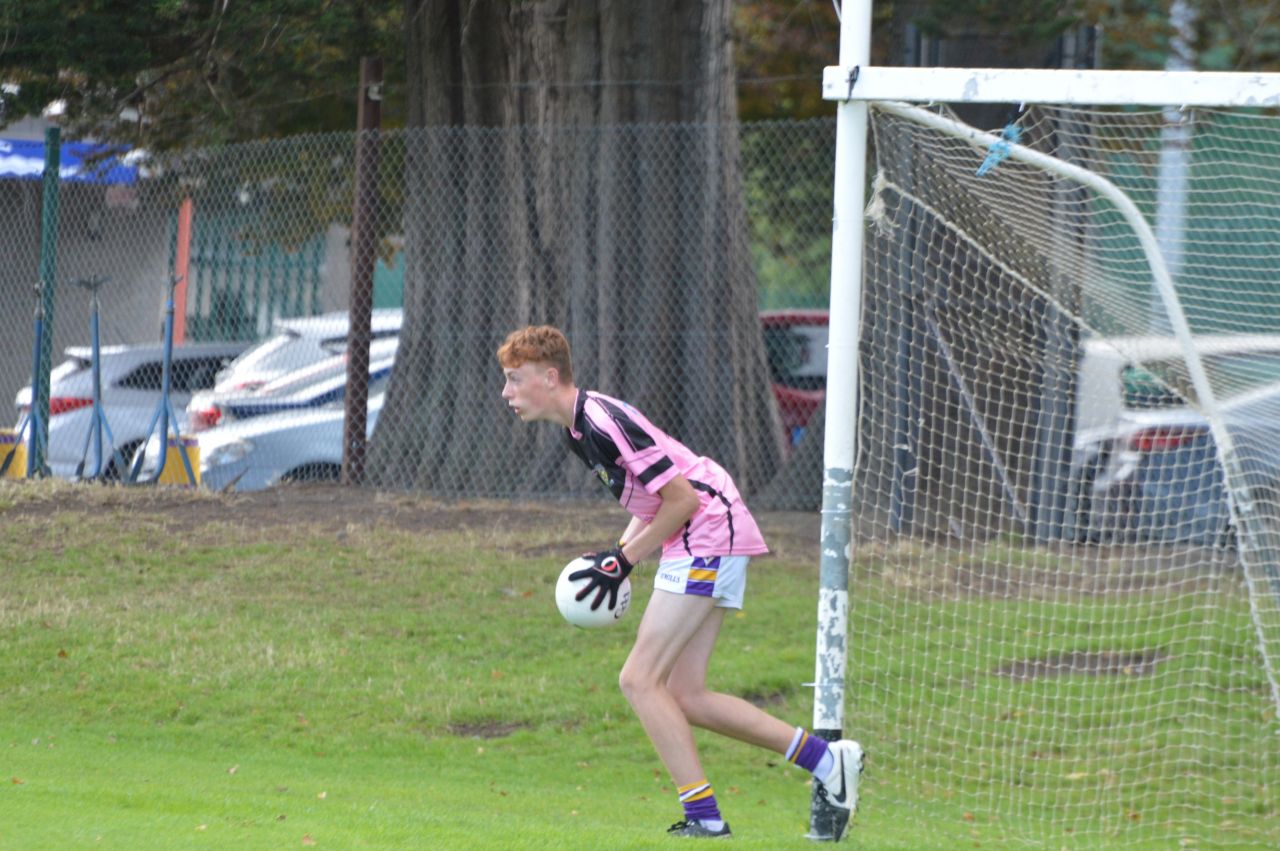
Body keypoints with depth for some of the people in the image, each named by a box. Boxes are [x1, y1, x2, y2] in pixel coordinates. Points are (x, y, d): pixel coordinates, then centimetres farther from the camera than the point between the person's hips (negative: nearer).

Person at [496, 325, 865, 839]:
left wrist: (625, 560, -13)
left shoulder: (605, 422, -19)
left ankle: (703, 816, -12)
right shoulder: (579, 430, 12)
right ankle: (826, 760, 11)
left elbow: (682, 499, -18)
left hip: (708, 534, -10)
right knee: (684, 696, 7)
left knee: (639, 680, -12)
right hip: (703, 544, 10)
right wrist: (615, 553, 6)